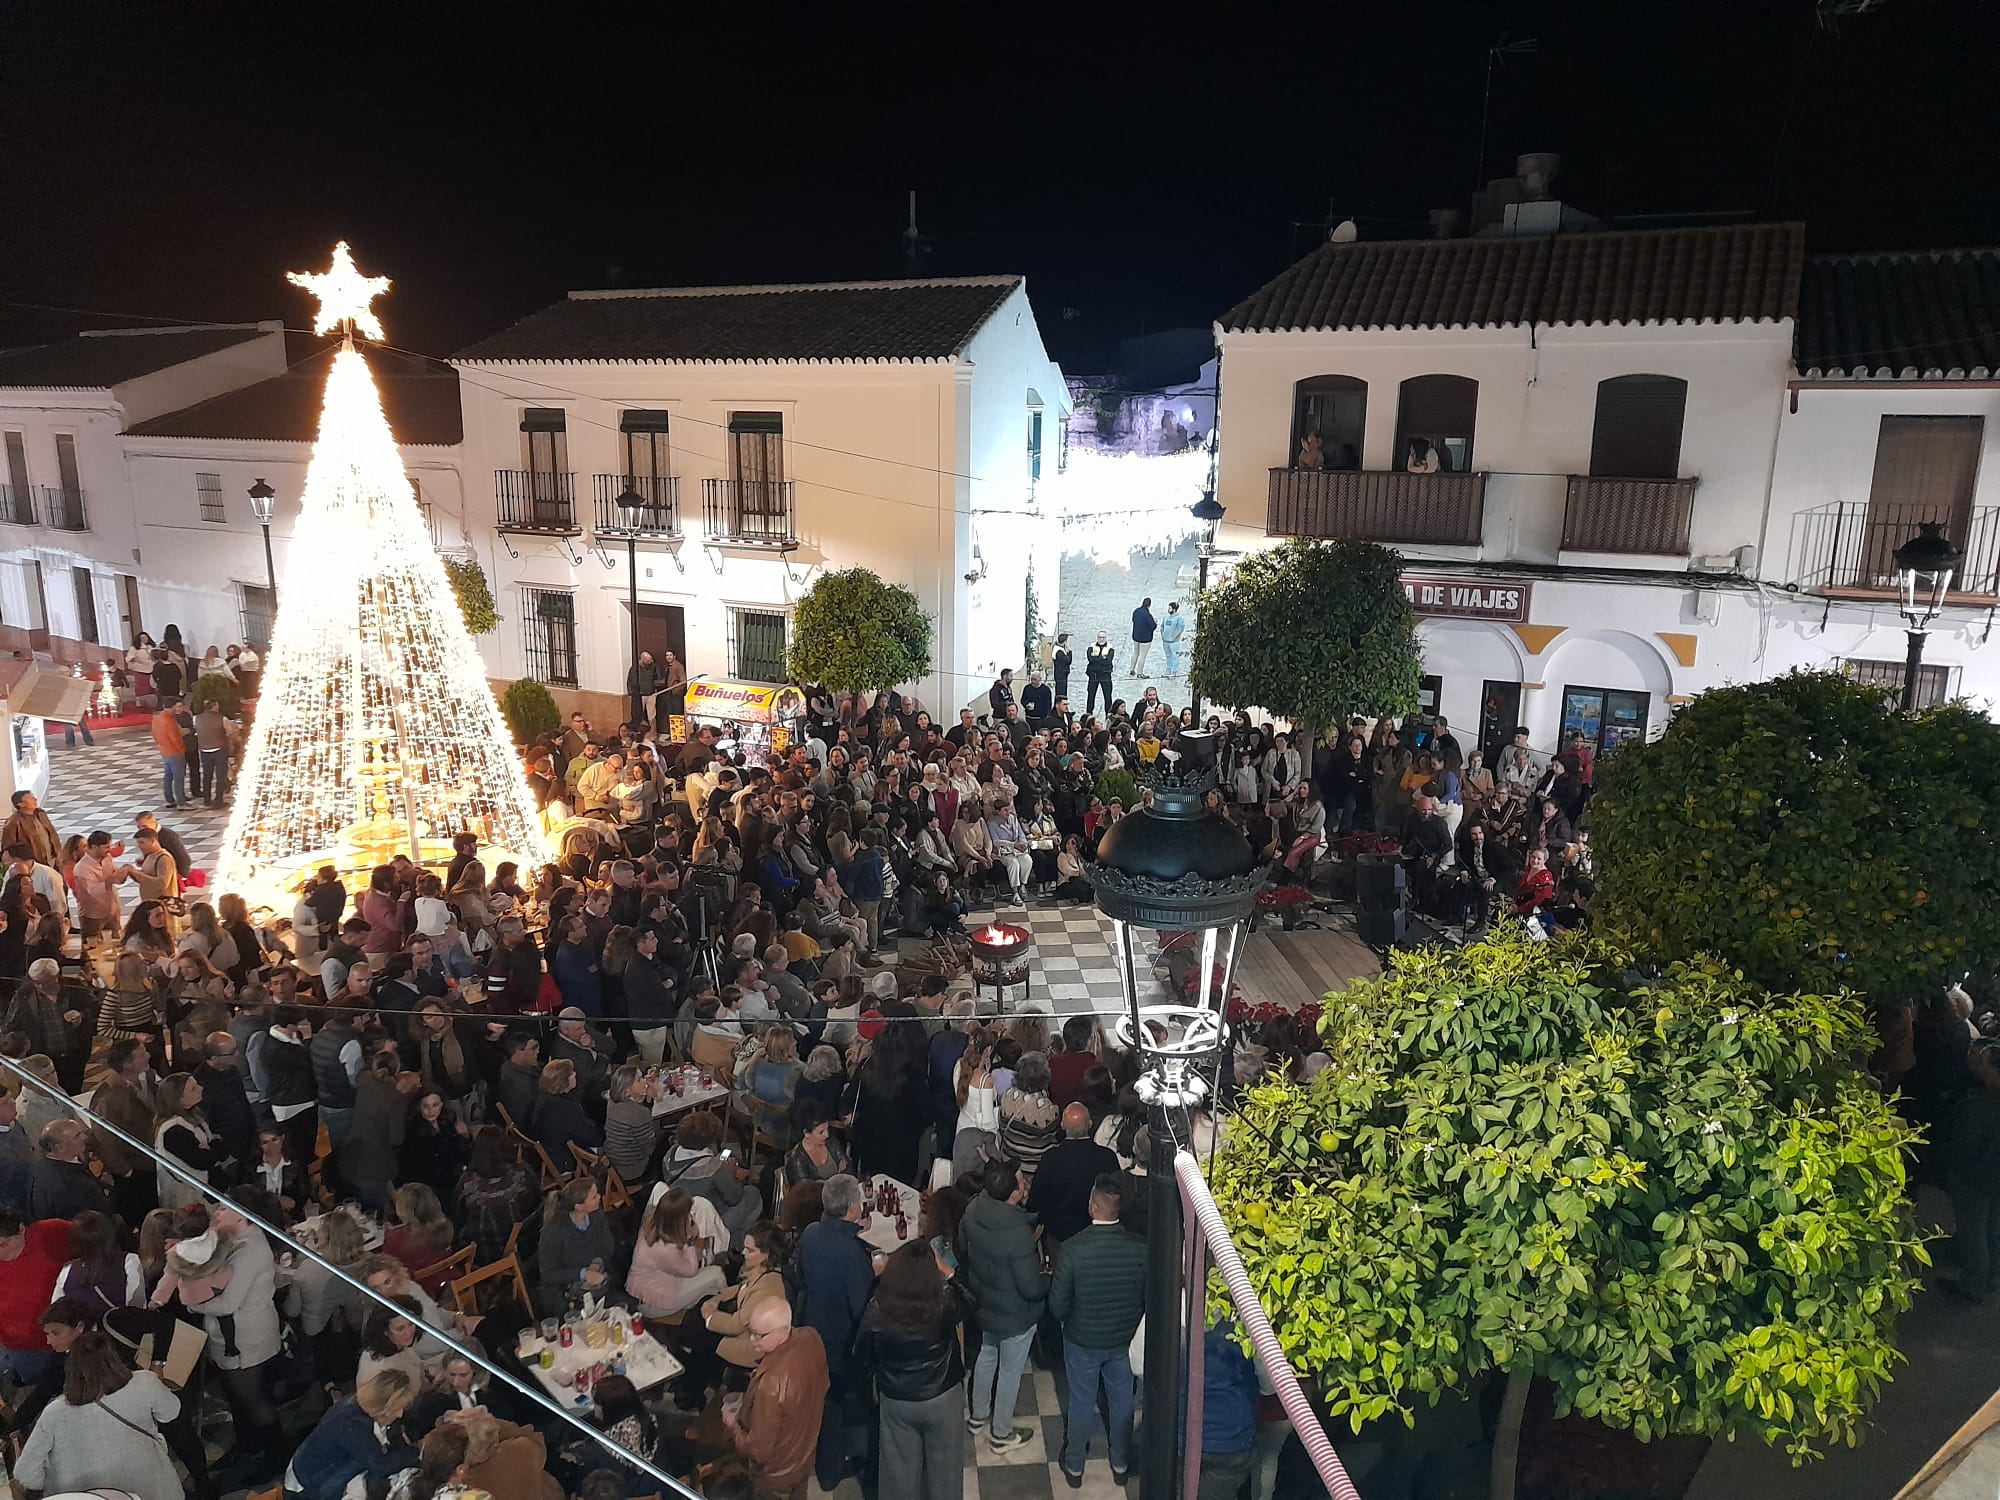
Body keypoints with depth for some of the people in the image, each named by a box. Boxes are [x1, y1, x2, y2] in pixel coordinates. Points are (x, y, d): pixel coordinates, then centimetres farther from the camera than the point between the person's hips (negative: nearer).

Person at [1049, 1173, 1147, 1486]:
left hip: (1082, 1341, -2)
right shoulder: (1140, 1248, -22)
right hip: (1124, 1341, 2)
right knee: (1121, 1402, 23)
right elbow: (1149, 1297, -7)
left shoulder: (1074, 1249, -29)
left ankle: (1074, 1467, 38)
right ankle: (1120, 1465, 41)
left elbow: (1058, 1302, -18)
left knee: (1081, 1404, 19)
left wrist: (1068, 1323, 4)